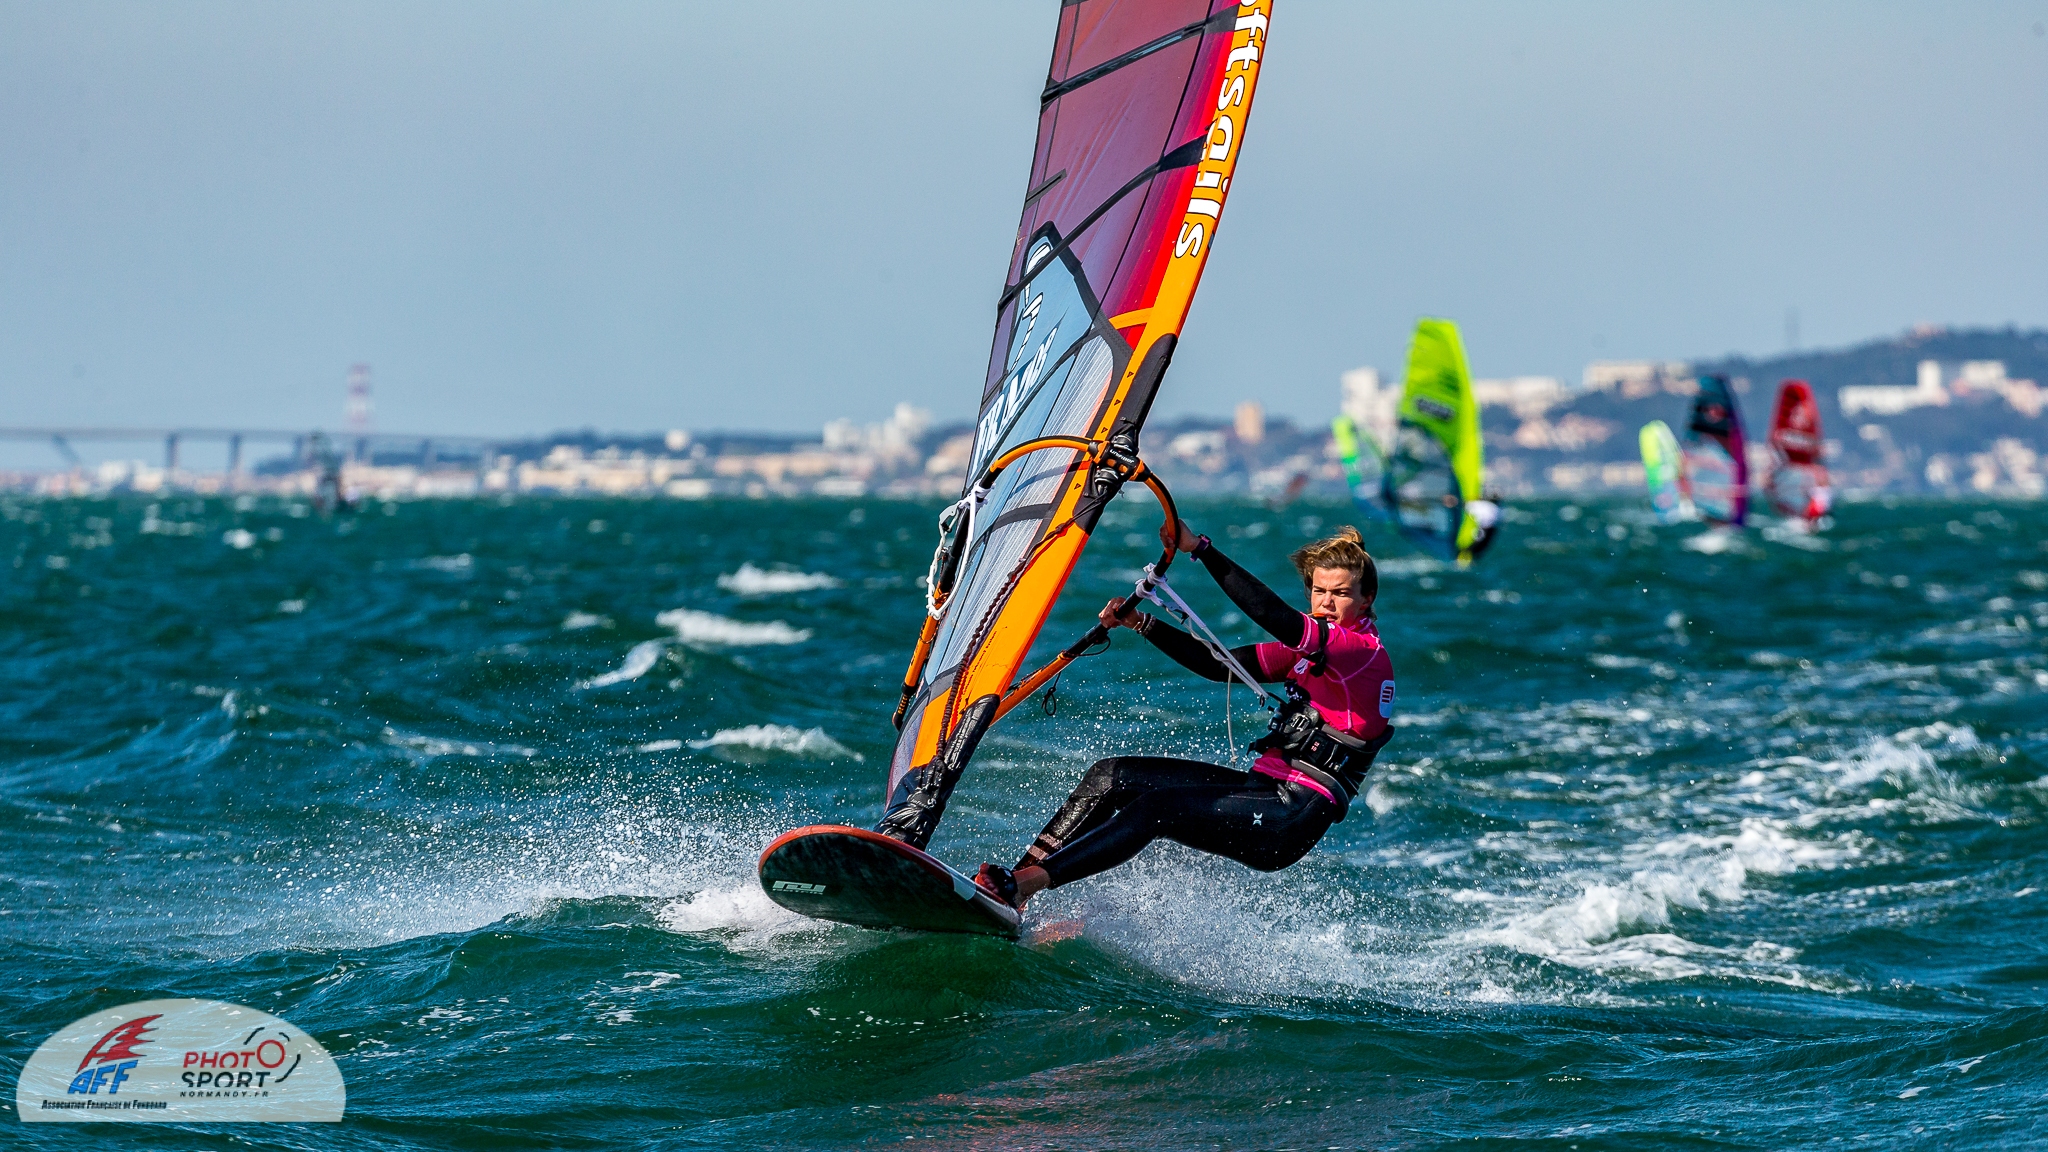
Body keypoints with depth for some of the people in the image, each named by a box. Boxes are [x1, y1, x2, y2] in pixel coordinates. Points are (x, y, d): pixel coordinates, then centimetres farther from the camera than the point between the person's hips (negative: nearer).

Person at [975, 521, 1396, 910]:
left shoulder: (1365, 651, -12)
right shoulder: (1309, 645, 16)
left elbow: (1275, 618, -26)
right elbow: (1219, 665, 15)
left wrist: (1200, 548, -27)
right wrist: (1142, 623, 3)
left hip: (1295, 819, -9)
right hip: (1266, 785, 9)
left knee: (1158, 807, -26)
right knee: (1110, 776, 0)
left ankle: (1025, 884, -33)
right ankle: (1022, 872, -7)